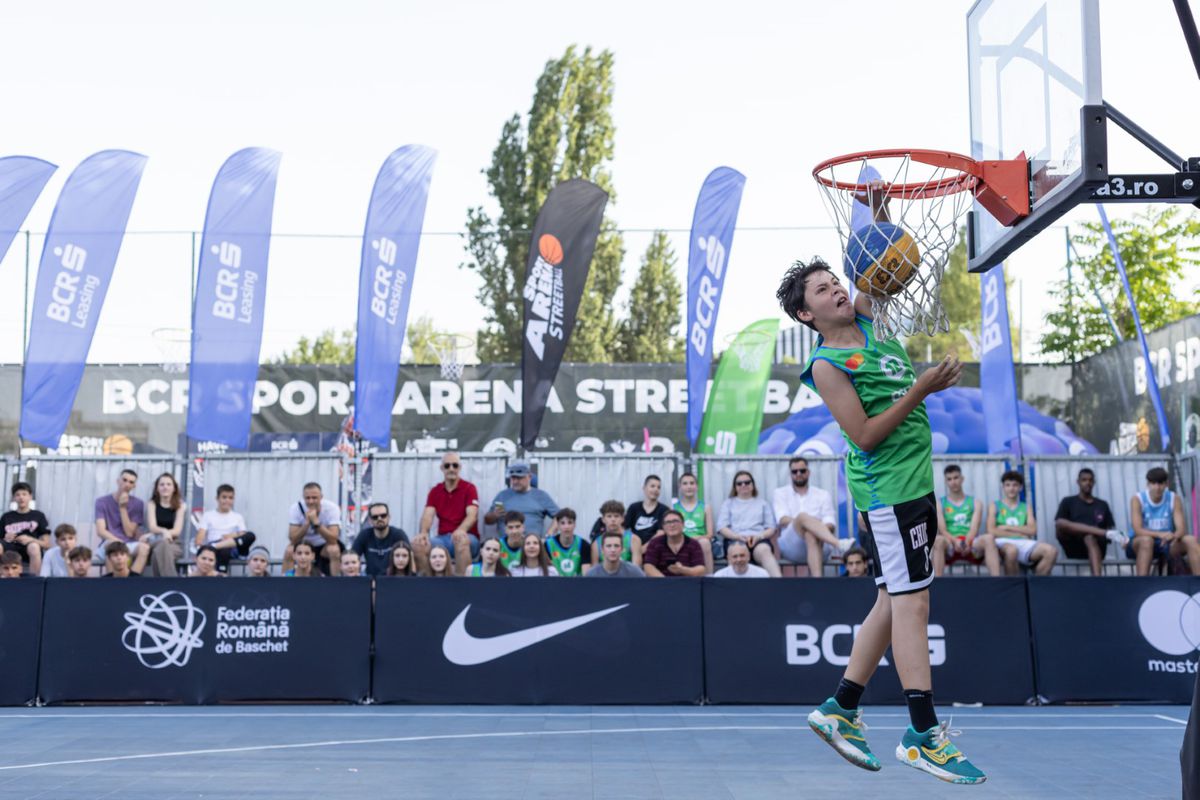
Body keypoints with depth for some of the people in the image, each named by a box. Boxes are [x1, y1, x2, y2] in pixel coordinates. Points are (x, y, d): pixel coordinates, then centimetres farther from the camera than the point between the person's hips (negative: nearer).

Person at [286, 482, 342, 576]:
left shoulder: (331, 508, -24)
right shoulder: (296, 508, -19)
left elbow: (333, 539, -31)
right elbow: (293, 539, -24)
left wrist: (316, 522, -42)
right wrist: (307, 522, -37)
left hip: (326, 544, -2)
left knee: (334, 550, -33)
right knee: (289, 551, -27)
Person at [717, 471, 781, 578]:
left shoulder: (762, 503, 27)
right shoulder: (728, 503, 25)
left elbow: (772, 528, 15)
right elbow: (722, 528, 10)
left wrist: (760, 535, -8)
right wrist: (738, 536, -9)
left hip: (758, 540, 1)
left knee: (764, 550, -39)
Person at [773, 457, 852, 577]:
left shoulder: (823, 495, 21)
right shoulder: (780, 493, 19)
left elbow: (831, 525, 8)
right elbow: (783, 520, 0)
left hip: (821, 545, 1)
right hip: (790, 546, -1)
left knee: (812, 535, -37)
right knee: (803, 516, -32)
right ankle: (839, 544, -52)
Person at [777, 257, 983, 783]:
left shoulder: (867, 320, 12)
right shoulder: (827, 364, -10)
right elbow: (864, 436, -16)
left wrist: (880, 216, 6)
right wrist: (920, 390, -19)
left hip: (915, 483, 9)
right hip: (889, 488, -9)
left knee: (894, 601, 10)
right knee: (912, 602, -9)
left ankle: (841, 710, 17)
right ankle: (923, 734, -7)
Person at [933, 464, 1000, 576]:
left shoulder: (975, 503, 16)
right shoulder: (939, 504, 13)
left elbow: (974, 528, 0)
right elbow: (942, 530, -1)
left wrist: (966, 542, -23)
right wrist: (955, 541, -23)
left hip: (971, 544, 1)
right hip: (950, 545, -1)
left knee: (989, 538, -33)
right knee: (939, 540, -38)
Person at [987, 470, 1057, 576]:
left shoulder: (1026, 508, 22)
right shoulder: (994, 506, 13)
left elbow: (1032, 530, 5)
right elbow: (991, 531, -3)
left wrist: (1007, 527, -1)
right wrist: (1019, 533, -2)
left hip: (1023, 543, 4)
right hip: (1003, 542, -4)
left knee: (1051, 551, -26)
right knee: (1011, 550, -43)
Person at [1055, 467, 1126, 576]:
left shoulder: (1102, 505, 22)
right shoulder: (1068, 502, 16)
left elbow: (1111, 529, 16)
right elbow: (1058, 526, 5)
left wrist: (1110, 537, -8)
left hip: (1096, 545, 1)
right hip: (1074, 549, 0)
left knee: (1090, 538, -40)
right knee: (1062, 523, -33)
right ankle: (1107, 533, -39)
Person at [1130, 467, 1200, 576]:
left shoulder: (1174, 499, -2)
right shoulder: (1137, 500, -11)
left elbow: (1182, 529, -10)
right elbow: (1137, 530, -21)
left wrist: (1174, 536, -35)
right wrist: (1160, 534, -38)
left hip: (1167, 544, 3)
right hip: (1141, 545, -3)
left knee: (1191, 540, -24)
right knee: (1146, 540, -38)